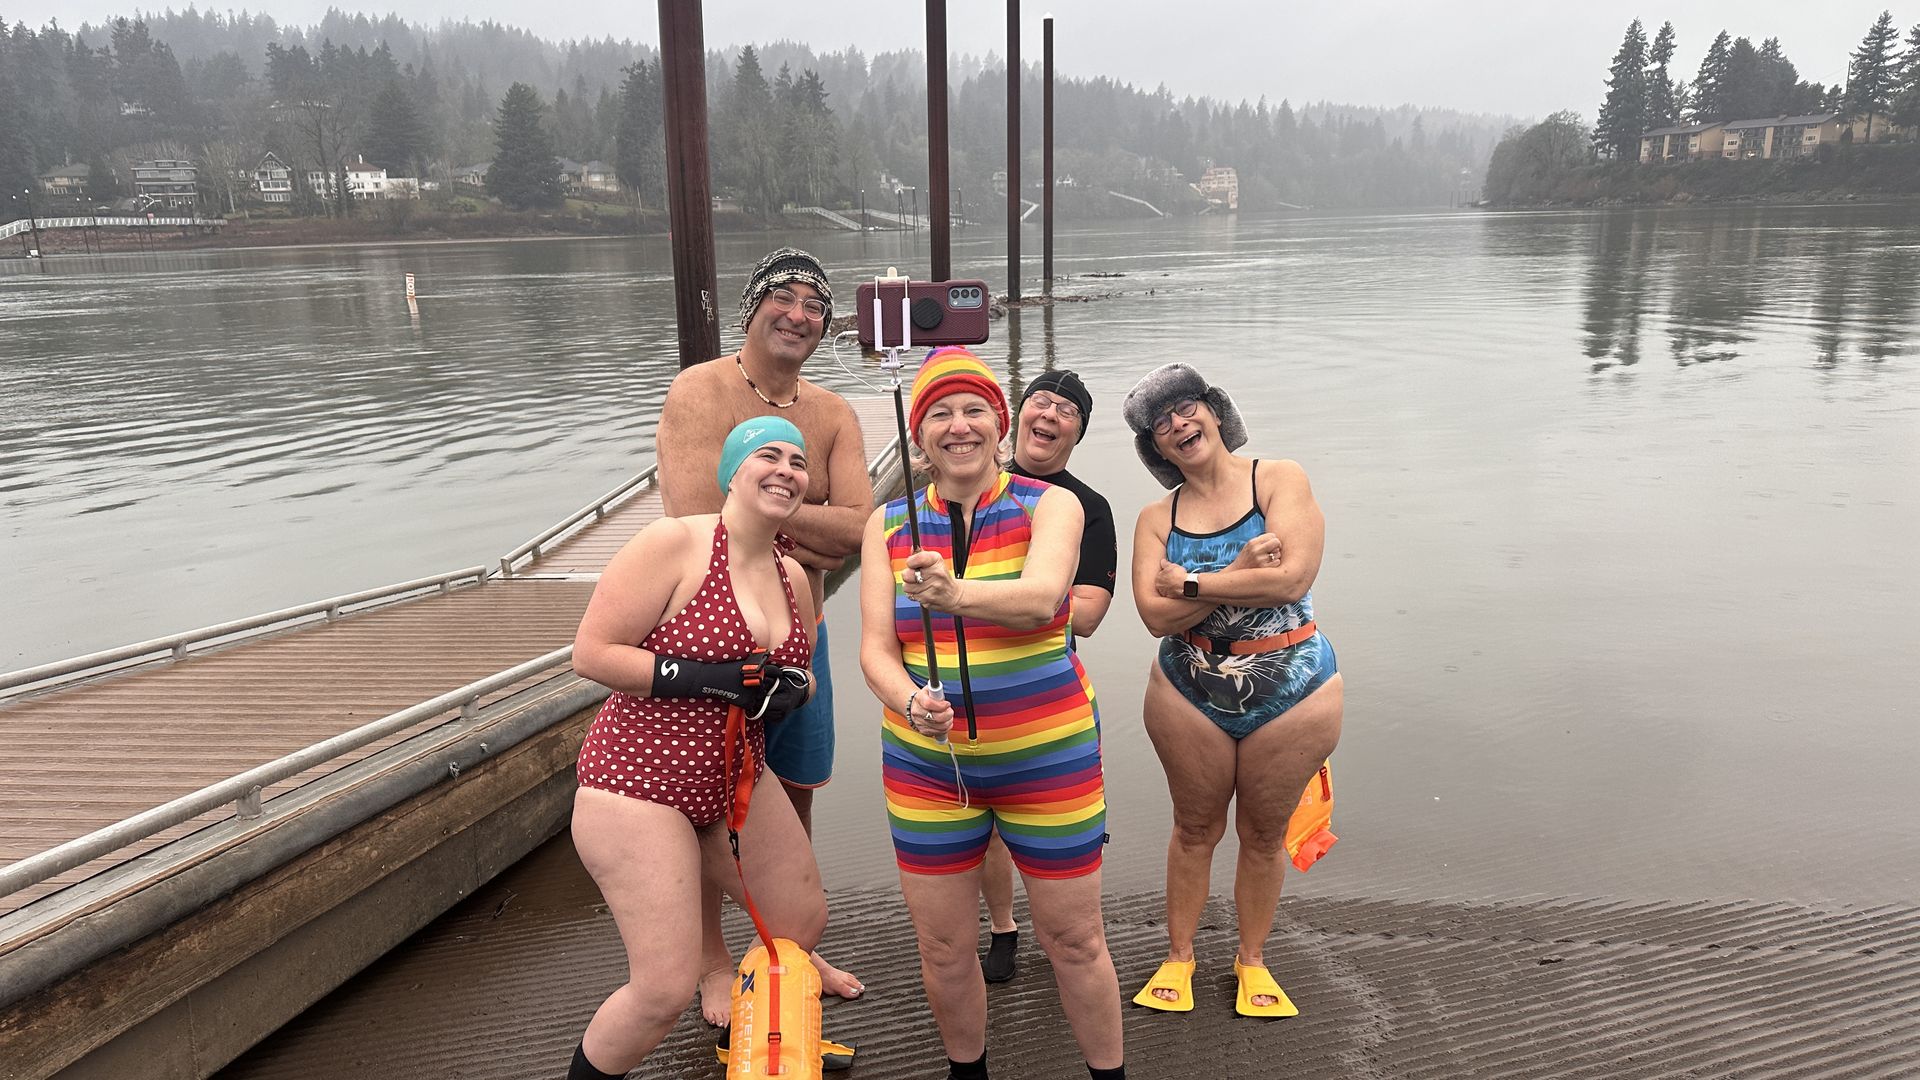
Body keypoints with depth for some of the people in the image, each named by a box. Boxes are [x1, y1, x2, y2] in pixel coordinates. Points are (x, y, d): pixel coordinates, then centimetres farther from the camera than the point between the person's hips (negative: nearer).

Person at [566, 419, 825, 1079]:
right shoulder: (674, 543, -15)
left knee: (804, 922, 18)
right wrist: (705, 678, -24)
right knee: (666, 990, -9)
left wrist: (789, 690, -3)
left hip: (738, 783, 8)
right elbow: (591, 653, -18)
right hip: (639, 785, -8)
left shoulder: (792, 577, 7)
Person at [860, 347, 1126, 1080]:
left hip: (1049, 756, -2)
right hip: (926, 762, 2)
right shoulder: (890, 524, 2)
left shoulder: (1050, 505, -6)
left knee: (1074, 941, 9)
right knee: (943, 950, 12)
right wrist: (909, 703, -27)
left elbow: (1040, 596, -26)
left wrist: (953, 594, -46)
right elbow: (876, 647, -5)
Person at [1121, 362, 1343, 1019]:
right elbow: (1156, 615, -13)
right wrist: (1239, 576, -21)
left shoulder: (1280, 480, -7)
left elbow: (1292, 577, -21)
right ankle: (1179, 956, 34)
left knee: (1264, 834, 14)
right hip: (1190, 696, 2)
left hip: (1291, 695, -1)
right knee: (1196, 828, 15)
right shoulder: (1157, 519, 0)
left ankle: (1252, 959, 35)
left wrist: (1192, 584, -14)